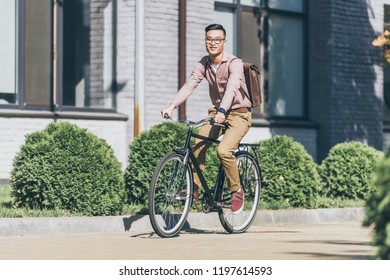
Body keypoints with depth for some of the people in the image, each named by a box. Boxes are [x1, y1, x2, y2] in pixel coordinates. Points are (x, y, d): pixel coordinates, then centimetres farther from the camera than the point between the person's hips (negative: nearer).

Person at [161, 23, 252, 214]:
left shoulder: (234, 63, -18)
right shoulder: (203, 64, -2)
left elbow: (232, 87, -35)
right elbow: (189, 85, -14)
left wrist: (222, 111, -53)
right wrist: (172, 106, -30)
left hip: (239, 114, -5)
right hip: (217, 112, 5)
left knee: (224, 151, -26)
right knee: (197, 146, -17)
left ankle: (237, 191, -5)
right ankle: (194, 188, -5)